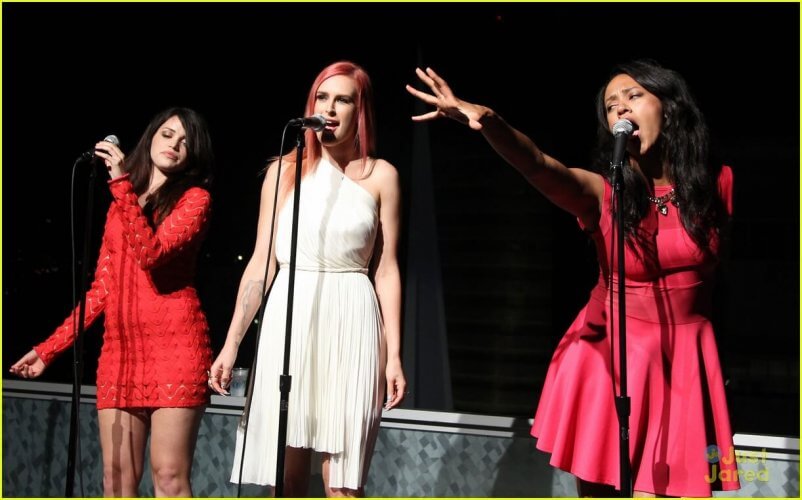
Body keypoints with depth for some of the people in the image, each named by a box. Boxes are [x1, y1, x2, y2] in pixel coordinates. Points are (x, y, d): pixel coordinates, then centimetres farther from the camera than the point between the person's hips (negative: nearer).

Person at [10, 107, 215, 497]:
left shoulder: (194, 198, 4)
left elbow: (150, 253, -15)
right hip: (118, 349, 6)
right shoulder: (121, 205, 21)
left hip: (174, 344, -5)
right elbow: (101, 289, 19)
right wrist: (50, 347, 16)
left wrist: (122, 185, -15)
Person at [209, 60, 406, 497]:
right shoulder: (284, 170, 8)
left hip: (351, 324, -1)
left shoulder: (380, 176, 5)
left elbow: (386, 270, 4)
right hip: (289, 319, 2)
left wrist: (394, 354, -2)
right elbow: (262, 262, 7)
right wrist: (231, 343, 3)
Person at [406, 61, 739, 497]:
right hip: (610, 355, 0)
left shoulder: (715, 185, 0)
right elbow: (539, 166, -26)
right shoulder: (603, 192, -7)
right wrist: (489, 121, -44)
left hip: (684, 360, 1)